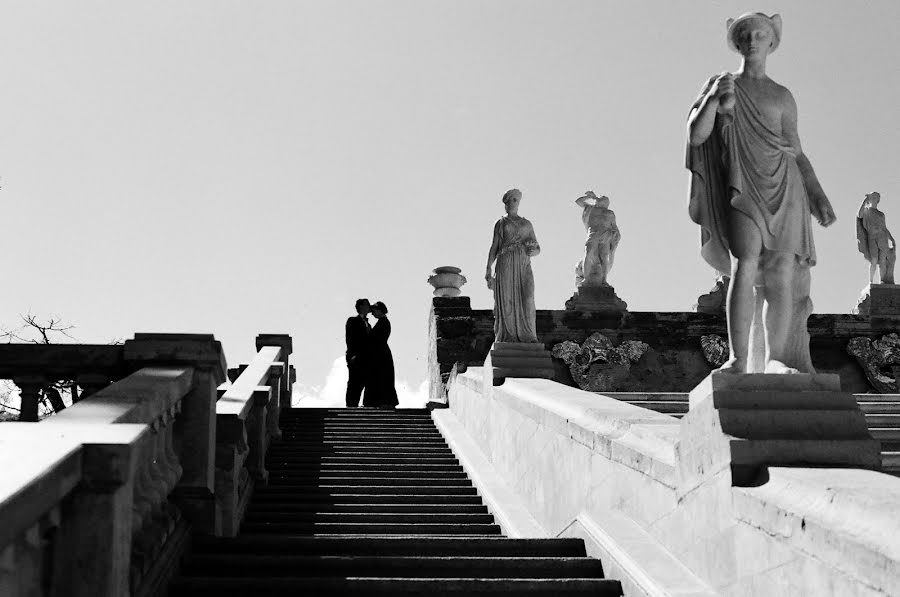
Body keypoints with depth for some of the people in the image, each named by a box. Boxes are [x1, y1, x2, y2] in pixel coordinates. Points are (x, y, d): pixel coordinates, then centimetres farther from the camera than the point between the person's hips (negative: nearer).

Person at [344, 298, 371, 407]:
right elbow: (349, 339, -9)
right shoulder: (353, 320, 0)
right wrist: (352, 355, -18)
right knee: (353, 383, -8)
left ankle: (355, 405, 5)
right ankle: (350, 405, -6)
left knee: (360, 384, 3)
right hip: (356, 359, -7)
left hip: (365, 359, 7)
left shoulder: (367, 323, 22)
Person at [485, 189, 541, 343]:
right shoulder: (501, 223, 15)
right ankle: (508, 336, -5)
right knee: (507, 299, -8)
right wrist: (488, 268, 0)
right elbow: (494, 246, 10)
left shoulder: (527, 224, 19)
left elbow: (537, 248, 18)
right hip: (505, 264, -1)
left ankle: (528, 336, -16)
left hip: (524, 266, 1)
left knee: (527, 298, -15)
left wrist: (534, 251, -7)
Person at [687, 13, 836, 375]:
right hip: (744, 186, -2)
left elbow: (797, 153, 19)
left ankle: (775, 362, 1)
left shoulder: (783, 96, 18)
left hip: (786, 188, 3)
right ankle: (739, 360, -23)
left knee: (782, 279, -4)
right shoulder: (720, 85, 13)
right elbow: (695, 137, 4)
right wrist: (714, 99, -10)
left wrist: (818, 196, 10)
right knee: (745, 267, -20)